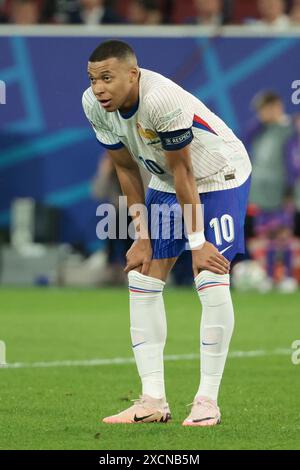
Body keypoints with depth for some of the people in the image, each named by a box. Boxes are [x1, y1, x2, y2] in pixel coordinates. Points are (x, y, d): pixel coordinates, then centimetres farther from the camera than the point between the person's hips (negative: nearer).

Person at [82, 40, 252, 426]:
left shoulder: (162, 100, -35)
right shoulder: (95, 105, -14)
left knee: (212, 283, -16)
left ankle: (207, 401, -9)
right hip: (166, 182, 7)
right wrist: (142, 236, -1)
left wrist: (197, 243, -21)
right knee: (142, 281, -1)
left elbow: (182, 172, -27)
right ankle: (153, 401, 3)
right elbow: (127, 169, -1)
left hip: (219, 176, -7)